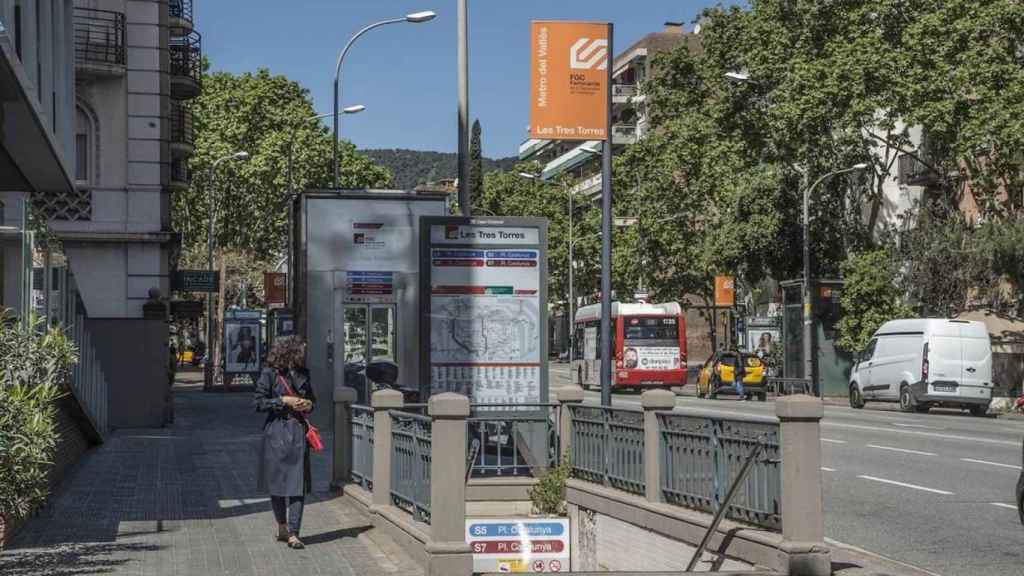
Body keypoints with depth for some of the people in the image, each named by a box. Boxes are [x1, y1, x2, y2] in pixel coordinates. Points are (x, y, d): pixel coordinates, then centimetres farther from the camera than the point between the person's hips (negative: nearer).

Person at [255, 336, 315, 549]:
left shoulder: (303, 374, 11)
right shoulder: (270, 374, -5)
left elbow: (312, 398, 22)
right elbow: (259, 402, -7)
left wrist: (309, 404, 0)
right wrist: (284, 401, -14)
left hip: (298, 434, 4)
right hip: (276, 432, -3)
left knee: (298, 483, -5)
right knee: (276, 482, 6)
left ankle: (293, 534, -6)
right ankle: (282, 527, 25)